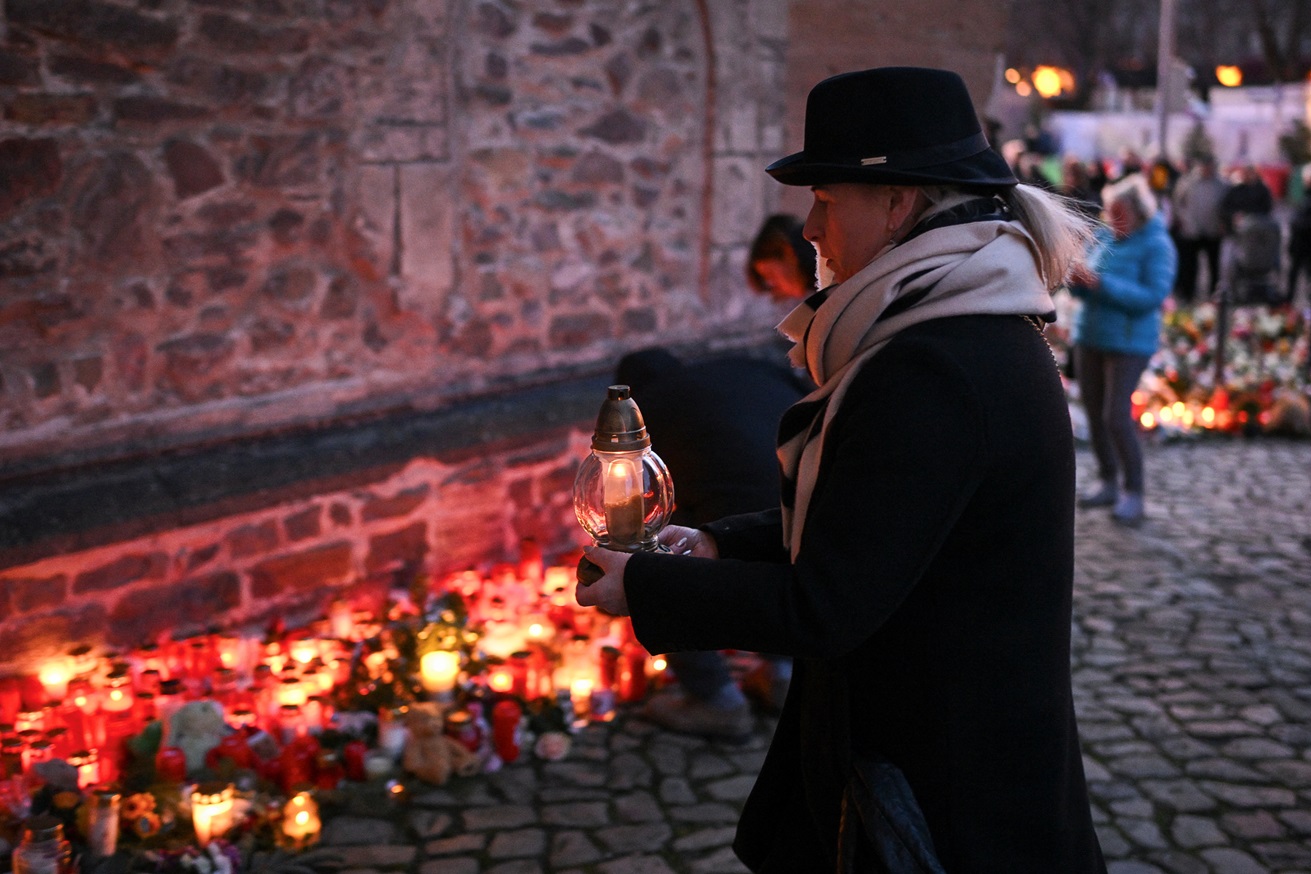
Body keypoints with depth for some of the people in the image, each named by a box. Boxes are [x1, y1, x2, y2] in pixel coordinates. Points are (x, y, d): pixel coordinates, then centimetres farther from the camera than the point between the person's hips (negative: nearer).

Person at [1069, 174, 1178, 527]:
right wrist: (1079, 282, -10)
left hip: (1129, 341, -6)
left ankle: (1133, 494, 2)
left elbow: (1154, 296, -19)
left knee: (1117, 416, -11)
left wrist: (1103, 284, -24)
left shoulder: (1156, 245, -9)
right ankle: (1107, 482, 23)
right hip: (1090, 335, 6)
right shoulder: (1105, 237, 8)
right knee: (1094, 412, 8)